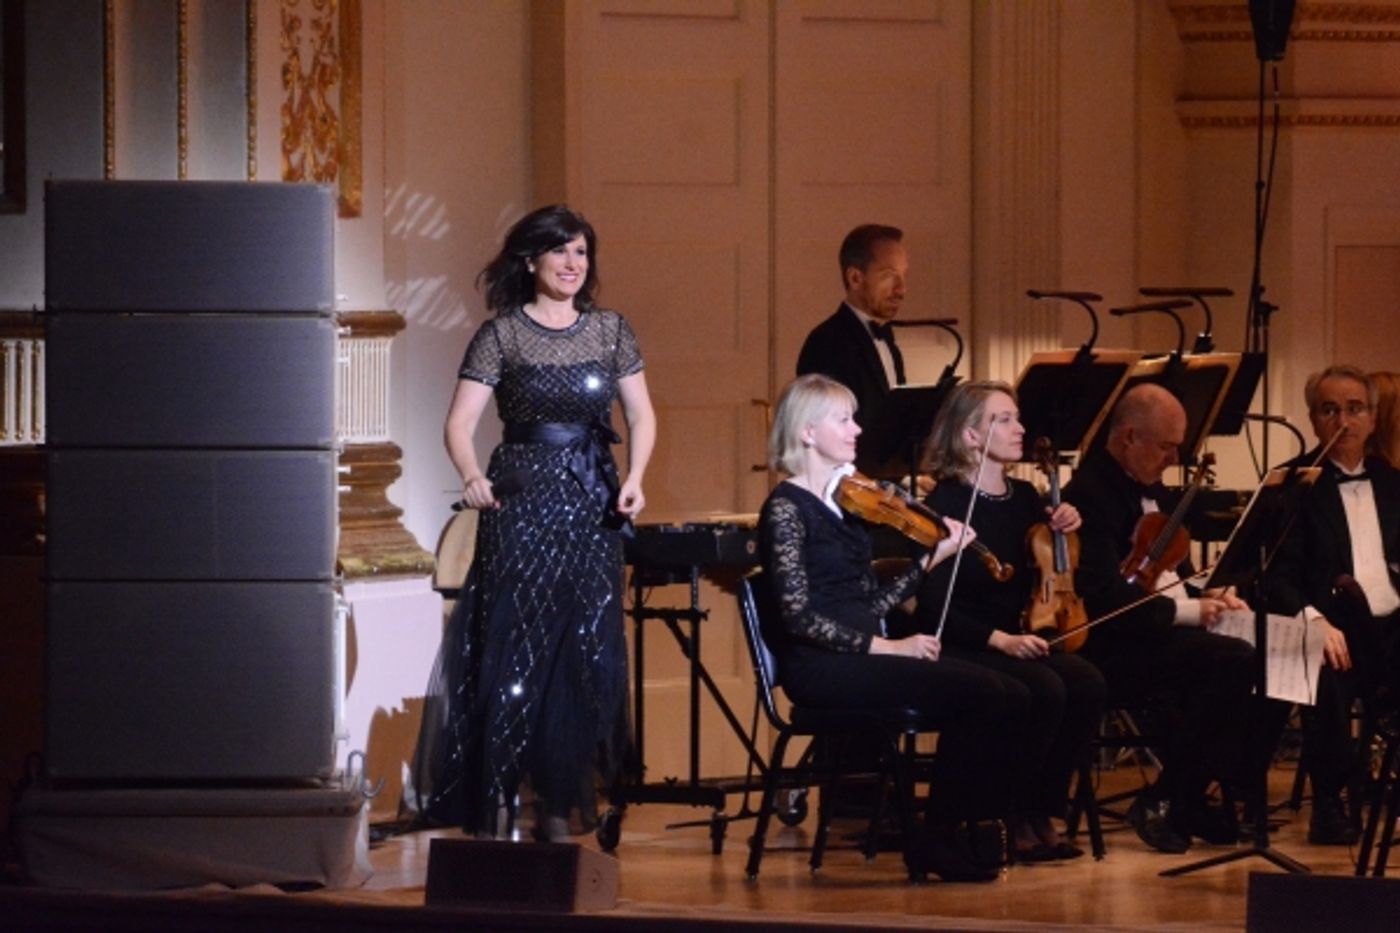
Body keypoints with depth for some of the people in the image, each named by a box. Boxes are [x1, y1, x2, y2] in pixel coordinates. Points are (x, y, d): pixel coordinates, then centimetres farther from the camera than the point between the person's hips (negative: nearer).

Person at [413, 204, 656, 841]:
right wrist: (472, 476, -26)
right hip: (521, 502, -3)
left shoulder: (610, 330, 9)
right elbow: (461, 422, -7)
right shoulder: (501, 335, -1)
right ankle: (493, 803, -3)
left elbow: (641, 414, 10)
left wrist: (634, 478, -8)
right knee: (513, 648, -7)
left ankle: (559, 803, 10)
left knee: (585, 651, 2)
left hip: (592, 503, 3)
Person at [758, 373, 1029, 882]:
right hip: (820, 667, -8)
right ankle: (940, 839, -12)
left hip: (860, 656, 8)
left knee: (1008, 699, -12)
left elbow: (869, 605, 14)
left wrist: (933, 558, 10)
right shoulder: (786, 508, -8)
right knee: (979, 693, -22)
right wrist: (882, 646, -18)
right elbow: (798, 615, -16)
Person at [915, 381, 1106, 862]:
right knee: (1044, 689, -32)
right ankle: (1009, 821, -15)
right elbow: (933, 605, -15)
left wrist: (1063, 530, -1)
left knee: (1087, 684, -23)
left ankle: (1041, 814, -11)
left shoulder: (1024, 498, 10)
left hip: (1014, 646, 6)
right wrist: (999, 639, -26)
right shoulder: (945, 505, -9)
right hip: (958, 652, -6)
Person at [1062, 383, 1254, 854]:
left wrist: (1206, 599, 5)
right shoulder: (1090, 494, -14)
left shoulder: (1150, 490, 18)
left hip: (1165, 636, 10)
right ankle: (1163, 802, -16)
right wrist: (1186, 611, -21)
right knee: (1233, 661, -28)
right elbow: (1104, 597, -24)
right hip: (1112, 649, -10)